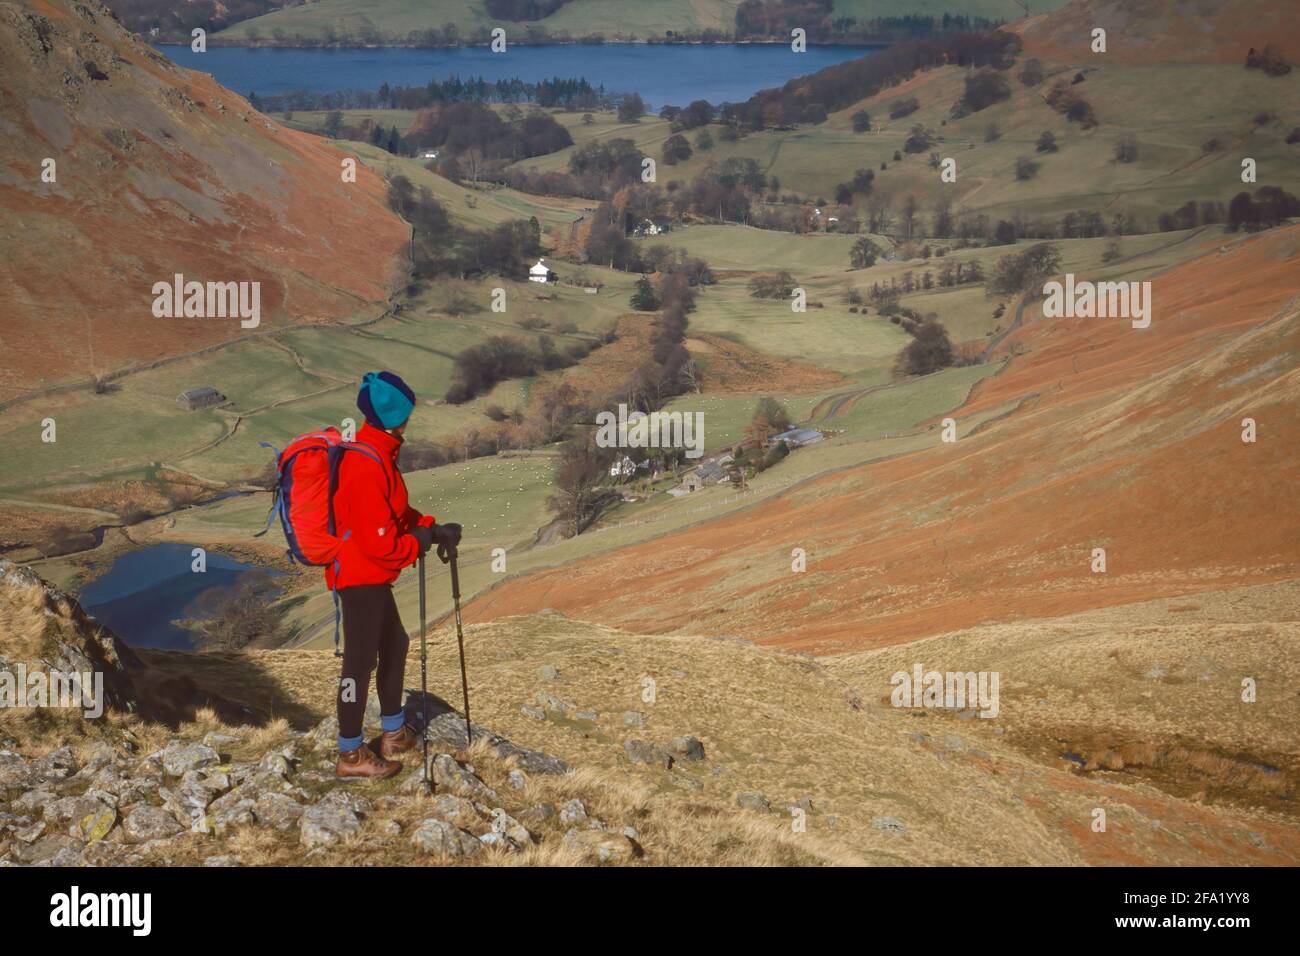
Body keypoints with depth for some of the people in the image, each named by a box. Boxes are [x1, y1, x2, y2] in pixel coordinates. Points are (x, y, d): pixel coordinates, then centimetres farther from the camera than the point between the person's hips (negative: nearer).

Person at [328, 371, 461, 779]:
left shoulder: (376, 453, 7)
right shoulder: (368, 466, -25)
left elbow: (396, 512, 18)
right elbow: (380, 542, -25)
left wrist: (431, 527, 5)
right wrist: (425, 540, -11)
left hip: (370, 575, 11)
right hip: (361, 575, -11)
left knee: (394, 644, 22)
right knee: (361, 659, -2)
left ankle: (393, 733, 36)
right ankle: (350, 755, 8)